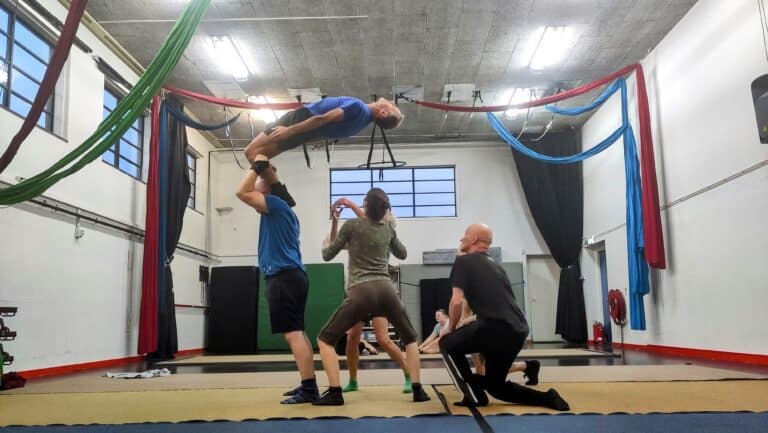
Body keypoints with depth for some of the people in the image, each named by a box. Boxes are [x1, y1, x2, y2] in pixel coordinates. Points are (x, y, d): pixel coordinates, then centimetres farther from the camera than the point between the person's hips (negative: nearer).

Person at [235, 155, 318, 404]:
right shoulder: (280, 211, 22)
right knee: (297, 333, 12)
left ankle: (309, 389, -14)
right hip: (291, 275, 10)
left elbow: (242, 192, -13)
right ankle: (308, 386, 17)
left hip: (283, 277, -10)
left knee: (292, 334, -13)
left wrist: (258, 166, -3)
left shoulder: (277, 204, -6)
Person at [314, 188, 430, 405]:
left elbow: (327, 255, 12)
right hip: (385, 290, 4)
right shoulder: (389, 229, 15)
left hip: (361, 292, -3)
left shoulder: (351, 225, 4)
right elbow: (402, 254, 34)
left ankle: (335, 393, 0)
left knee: (325, 339, 10)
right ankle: (417, 390, 14)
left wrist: (325, 243, 35)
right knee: (410, 338, 24)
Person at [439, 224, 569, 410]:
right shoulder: (496, 266, 28)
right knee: (495, 384, 24)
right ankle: (547, 398, 11)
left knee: (448, 345, 14)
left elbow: (457, 301, -8)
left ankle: (474, 397, 10)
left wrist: (451, 329, 10)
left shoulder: (463, 261, 4)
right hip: (518, 331, 8)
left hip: (497, 328, -8)